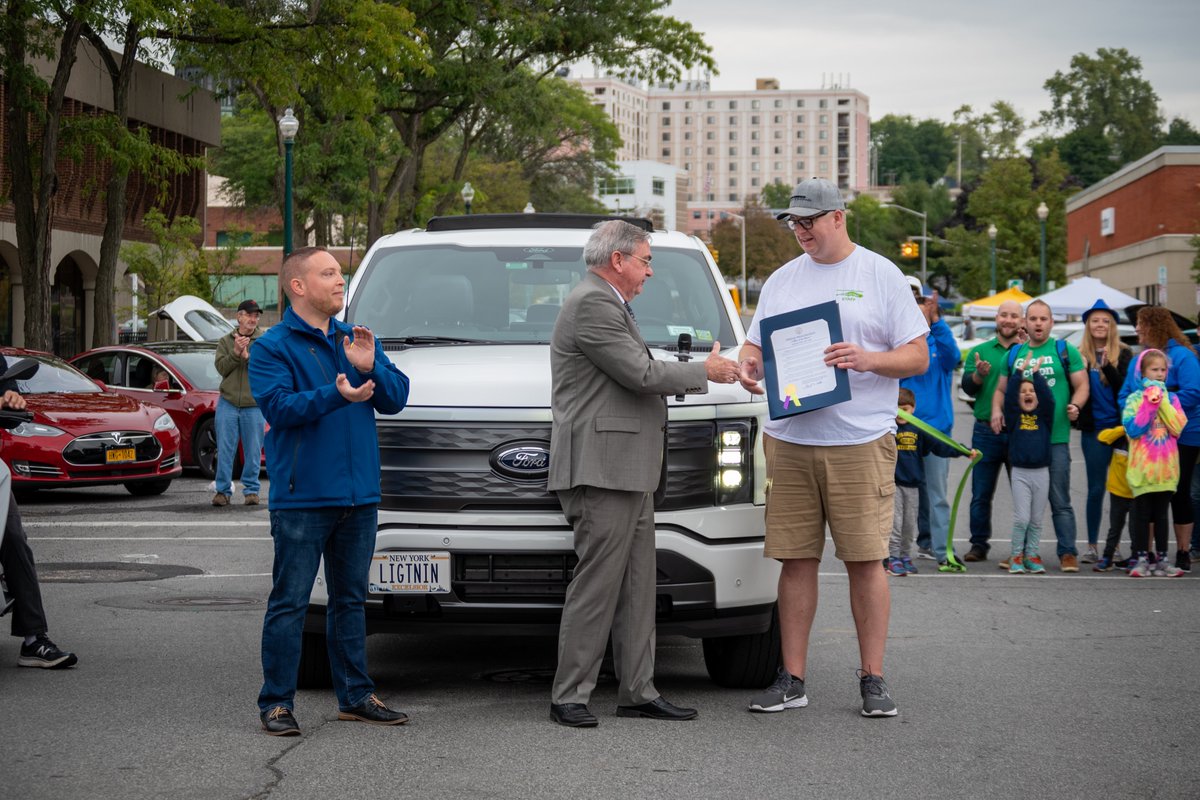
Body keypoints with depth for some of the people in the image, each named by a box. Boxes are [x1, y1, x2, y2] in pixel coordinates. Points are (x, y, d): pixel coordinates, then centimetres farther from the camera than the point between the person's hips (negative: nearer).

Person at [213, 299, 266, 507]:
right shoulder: (225, 341, 10)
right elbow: (221, 367, -2)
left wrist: (248, 357, -19)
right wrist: (236, 353, -15)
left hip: (253, 406, -1)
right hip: (228, 403, 1)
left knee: (253, 451, 2)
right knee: (225, 450, 1)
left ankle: (251, 489, 12)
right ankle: (223, 490, 7)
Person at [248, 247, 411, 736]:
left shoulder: (355, 340, 15)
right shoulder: (273, 346, -3)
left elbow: (395, 398, 7)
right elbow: (278, 406, -18)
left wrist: (370, 369, -13)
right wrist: (336, 395, -30)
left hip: (359, 494, 6)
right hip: (302, 497, -6)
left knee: (350, 599, 14)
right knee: (290, 601, -4)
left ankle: (355, 695, 21)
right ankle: (276, 702, 0)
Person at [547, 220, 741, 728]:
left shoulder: (607, 304, 23)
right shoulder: (593, 304, -12)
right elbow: (641, 374, -16)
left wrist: (706, 373, 19)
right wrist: (704, 371, -2)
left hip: (628, 472, 11)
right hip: (601, 469, -11)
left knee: (636, 586, 9)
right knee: (597, 585, -9)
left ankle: (638, 692, 12)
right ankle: (569, 697, -5)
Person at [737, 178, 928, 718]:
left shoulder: (881, 275, 4)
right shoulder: (782, 281, 16)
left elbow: (918, 357, 1)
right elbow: (756, 344, 20)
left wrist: (868, 360, -18)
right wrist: (750, 365, -4)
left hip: (861, 442, -3)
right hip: (791, 441, 4)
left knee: (865, 560, -3)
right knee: (796, 560, 3)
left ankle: (873, 679, 4)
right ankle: (791, 680, 9)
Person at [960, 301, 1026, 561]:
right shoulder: (979, 351, 11)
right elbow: (967, 387, 1)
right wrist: (978, 374, -19)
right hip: (986, 432, 1)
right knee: (981, 494, 4)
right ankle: (979, 544, 12)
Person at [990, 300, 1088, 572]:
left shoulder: (1065, 351, 4)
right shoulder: (1014, 355, 14)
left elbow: (1081, 385, 4)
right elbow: (1001, 389, 19)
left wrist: (1074, 406, -16)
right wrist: (997, 410, -1)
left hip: (1056, 437, -3)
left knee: (1060, 500, -3)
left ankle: (1068, 553, 2)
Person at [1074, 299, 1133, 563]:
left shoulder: (1123, 354, 1)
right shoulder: (1081, 355, 6)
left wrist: (1108, 368, -22)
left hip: (1119, 426, -1)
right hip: (1093, 429, 1)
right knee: (1096, 488, 4)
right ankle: (1092, 546, 9)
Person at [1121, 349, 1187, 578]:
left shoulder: (1171, 398, 7)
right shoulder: (1134, 399, -1)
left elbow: (1178, 427, -7)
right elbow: (1132, 429, -14)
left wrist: (1162, 402, -10)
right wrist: (1150, 405, -15)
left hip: (1166, 467, 3)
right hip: (1142, 467, -3)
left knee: (1161, 514, 9)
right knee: (1142, 514, 0)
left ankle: (1162, 558, 12)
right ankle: (1141, 559, 5)